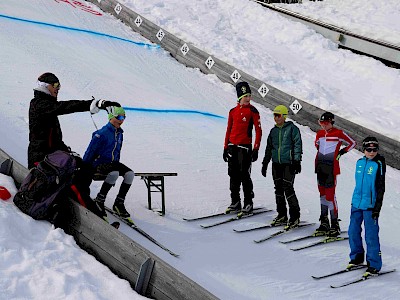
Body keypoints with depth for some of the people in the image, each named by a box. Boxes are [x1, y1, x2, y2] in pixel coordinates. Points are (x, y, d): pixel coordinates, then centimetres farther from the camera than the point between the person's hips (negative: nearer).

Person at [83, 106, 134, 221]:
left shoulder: (119, 134, 11)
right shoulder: (102, 133, -14)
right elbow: (90, 152, -11)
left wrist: (117, 165, 22)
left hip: (112, 163, 8)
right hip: (99, 163, -8)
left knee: (130, 174, -18)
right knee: (114, 173, -36)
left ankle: (119, 203, -10)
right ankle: (99, 200, -20)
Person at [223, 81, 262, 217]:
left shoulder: (252, 111, -4)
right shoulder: (233, 111, 11)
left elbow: (258, 130, -6)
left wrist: (256, 149, -12)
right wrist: (226, 148, 12)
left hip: (245, 146, -5)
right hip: (232, 146, 5)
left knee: (244, 176, -5)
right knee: (233, 175, 9)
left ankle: (248, 204, 2)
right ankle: (235, 202, 18)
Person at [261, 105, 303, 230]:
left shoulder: (292, 128, -3)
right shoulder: (273, 131, 14)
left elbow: (297, 145, -6)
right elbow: (269, 148, 21)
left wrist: (297, 161, -12)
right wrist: (265, 163, 19)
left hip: (288, 163, -6)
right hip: (276, 163, 6)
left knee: (288, 188, -10)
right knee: (278, 189, 8)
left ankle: (295, 216, -2)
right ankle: (282, 215, 17)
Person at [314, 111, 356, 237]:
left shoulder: (338, 133, -5)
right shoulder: (319, 134, 12)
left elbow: (352, 143, 4)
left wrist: (341, 152, -2)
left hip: (331, 167, -7)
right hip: (320, 166, 7)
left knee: (330, 194, -10)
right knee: (322, 193, 11)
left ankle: (335, 225, -4)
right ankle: (324, 223, 18)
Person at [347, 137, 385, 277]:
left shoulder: (379, 164, -7)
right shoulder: (360, 162, 9)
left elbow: (381, 188, -7)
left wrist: (377, 207, -11)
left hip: (370, 205, -6)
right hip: (356, 203, 6)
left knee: (371, 235, -4)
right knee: (353, 232, 11)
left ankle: (374, 265, 5)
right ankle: (357, 257, 30)